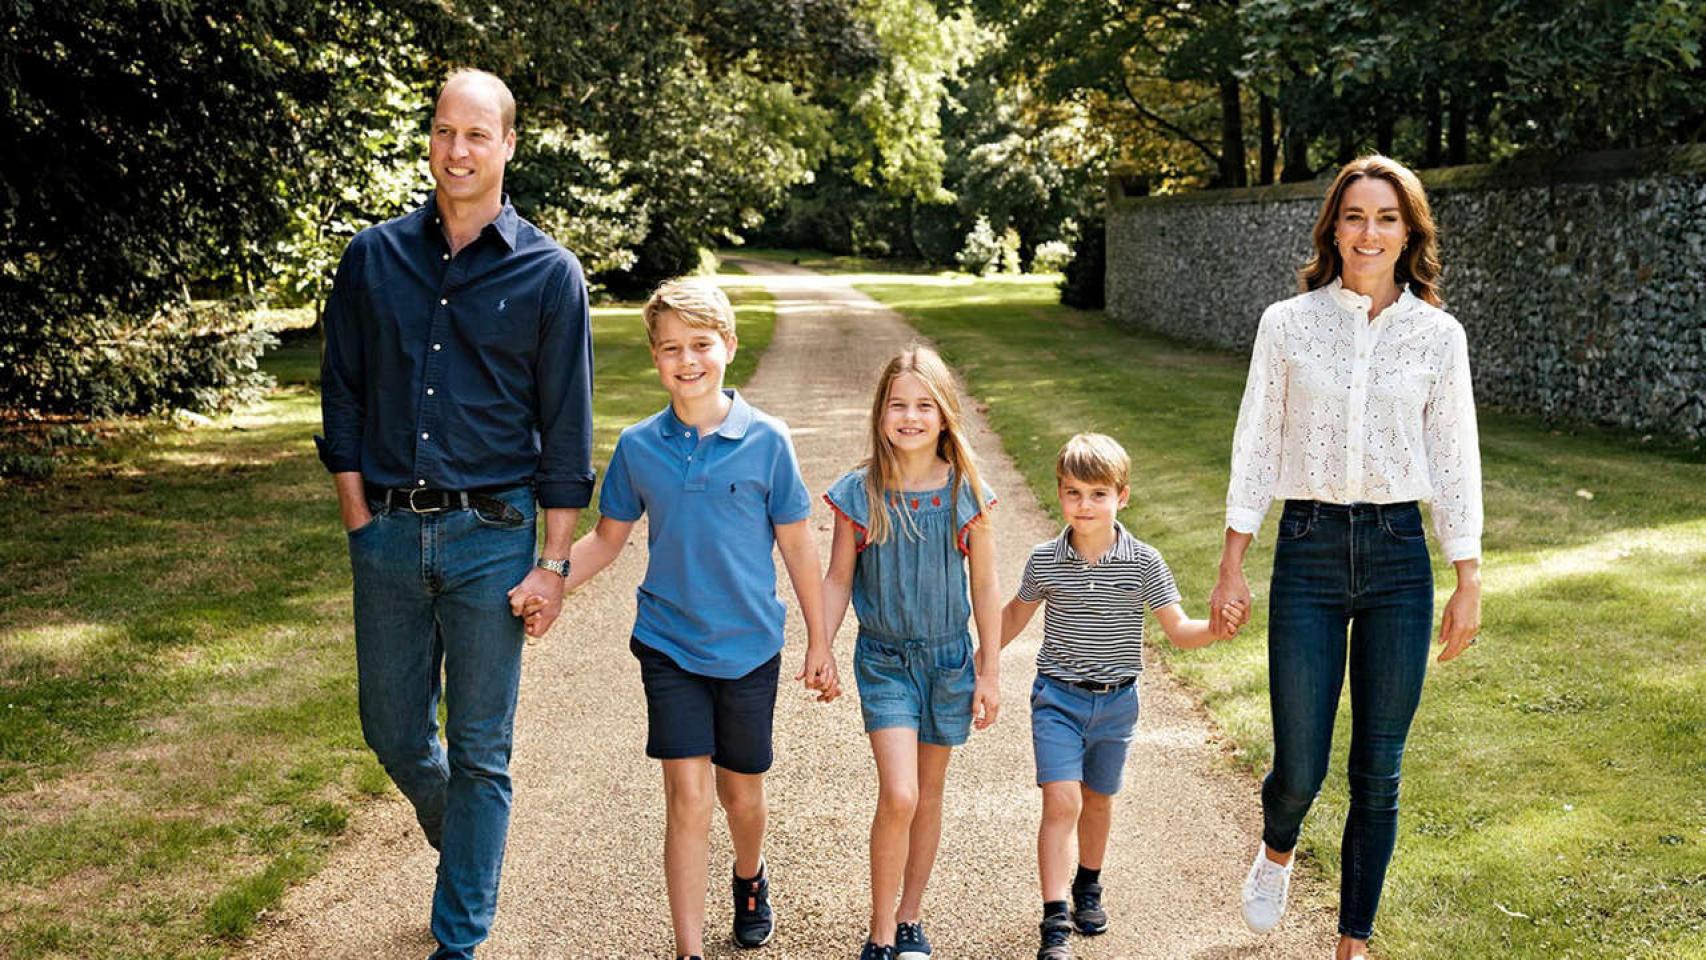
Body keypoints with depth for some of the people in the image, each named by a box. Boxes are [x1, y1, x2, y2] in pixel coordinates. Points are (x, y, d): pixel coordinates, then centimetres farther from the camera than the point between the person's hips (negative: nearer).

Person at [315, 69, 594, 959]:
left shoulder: (549, 273, -2)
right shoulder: (373, 257, 5)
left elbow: (566, 429, -1)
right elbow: (342, 395, 10)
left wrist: (553, 561, -4)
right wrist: (358, 518, 3)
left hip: (491, 537, -3)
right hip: (388, 532, 3)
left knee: (479, 752, 5)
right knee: (394, 734, 13)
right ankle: (463, 849, 43)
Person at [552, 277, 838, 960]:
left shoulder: (767, 441, -9)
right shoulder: (638, 446, -4)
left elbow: (797, 545, -2)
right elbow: (607, 539, 7)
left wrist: (819, 643, 2)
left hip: (749, 647, 0)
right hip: (670, 647, 0)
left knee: (742, 793, 15)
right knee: (687, 795, -6)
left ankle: (749, 878, 48)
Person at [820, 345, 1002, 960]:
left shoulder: (967, 493, -6)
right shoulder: (860, 492, -8)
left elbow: (985, 588, 1)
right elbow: (838, 579, 1)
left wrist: (990, 672, 3)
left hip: (948, 657, 2)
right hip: (883, 659, -2)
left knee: (928, 797, 13)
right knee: (898, 796, -13)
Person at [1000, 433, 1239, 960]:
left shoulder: (1143, 563, -9)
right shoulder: (1045, 561, -7)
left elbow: (1178, 630, -8)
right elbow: (1017, 612, 11)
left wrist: (1215, 629, -28)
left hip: (1117, 700, 2)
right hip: (1058, 697, -1)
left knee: (1098, 800, 18)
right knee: (1061, 801, -13)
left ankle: (1088, 888, 42)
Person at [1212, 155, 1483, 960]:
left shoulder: (1438, 334, 2)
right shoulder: (1288, 323, 0)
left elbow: (1455, 462, 5)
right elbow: (1256, 446, 3)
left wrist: (1469, 583, 4)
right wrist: (1232, 562, 1)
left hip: (1398, 558, 1)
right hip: (1308, 552, -1)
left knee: (1378, 775, 6)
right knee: (1299, 770, 0)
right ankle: (1275, 851, 37)